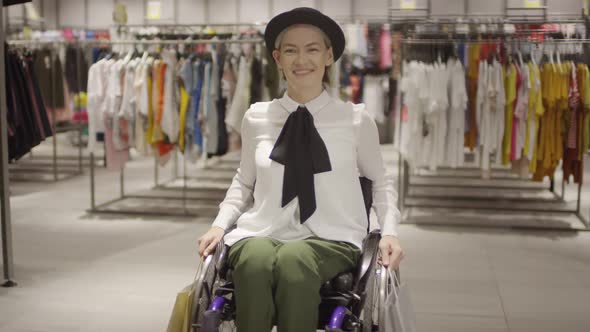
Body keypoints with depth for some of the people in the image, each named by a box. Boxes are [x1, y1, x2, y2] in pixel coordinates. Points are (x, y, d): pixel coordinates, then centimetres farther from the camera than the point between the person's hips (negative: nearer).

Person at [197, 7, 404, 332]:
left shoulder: (356, 119, 5)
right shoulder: (256, 118, 9)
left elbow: (380, 183, 17)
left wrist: (389, 231, 1)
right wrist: (220, 224, 7)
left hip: (330, 238, -1)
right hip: (261, 233, 1)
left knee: (293, 260, -38)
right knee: (255, 261, -37)